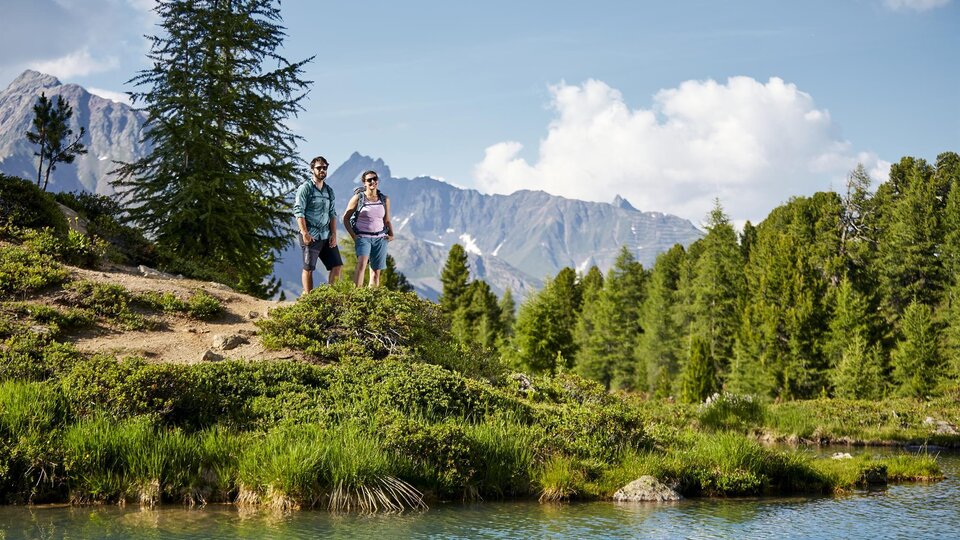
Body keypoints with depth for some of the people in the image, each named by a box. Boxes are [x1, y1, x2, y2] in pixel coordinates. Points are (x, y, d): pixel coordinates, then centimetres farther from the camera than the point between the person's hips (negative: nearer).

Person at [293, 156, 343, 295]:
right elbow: (298, 211, -10)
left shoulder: (329, 190, 16)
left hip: (326, 236, 6)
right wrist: (305, 233, -18)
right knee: (308, 268, -3)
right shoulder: (305, 187, -4)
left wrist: (334, 234, 5)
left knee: (337, 266, 2)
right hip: (311, 236, -6)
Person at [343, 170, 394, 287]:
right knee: (361, 264, -26)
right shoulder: (358, 198, 1)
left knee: (376, 272, 4)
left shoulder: (384, 200, 11)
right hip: (363, 237, -4)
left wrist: (391, 234, 4)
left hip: (380, 238, 4)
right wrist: (353, 235, -5)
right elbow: (346, 218, 4)